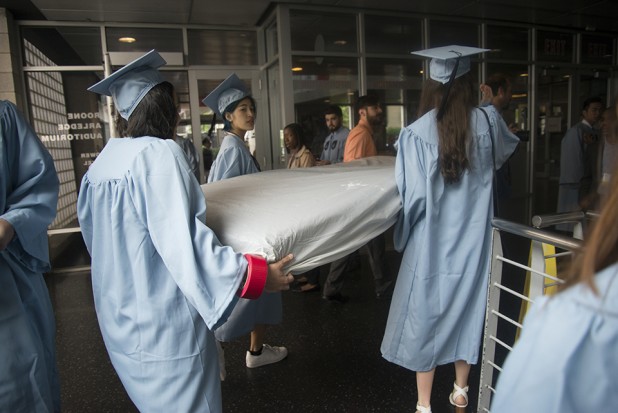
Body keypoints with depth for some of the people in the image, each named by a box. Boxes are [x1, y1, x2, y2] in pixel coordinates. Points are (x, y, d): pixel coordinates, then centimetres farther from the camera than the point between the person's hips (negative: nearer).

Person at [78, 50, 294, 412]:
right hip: (163, 318, -8)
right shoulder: (158, 153, -20)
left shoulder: (102, 160, 6)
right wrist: (255, 274, -22)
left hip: (120, 315, 9)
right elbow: (181, 242, -27)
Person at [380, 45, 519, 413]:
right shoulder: (487, 121, -6)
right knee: (468, 312, 19)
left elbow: (412, 193, -19)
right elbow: (504, 152, 17)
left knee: (426, 318, 10)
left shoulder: (417, 133, -18)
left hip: (431, 241, -3)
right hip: (473, 239, 4)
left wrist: (405, 230, 3)